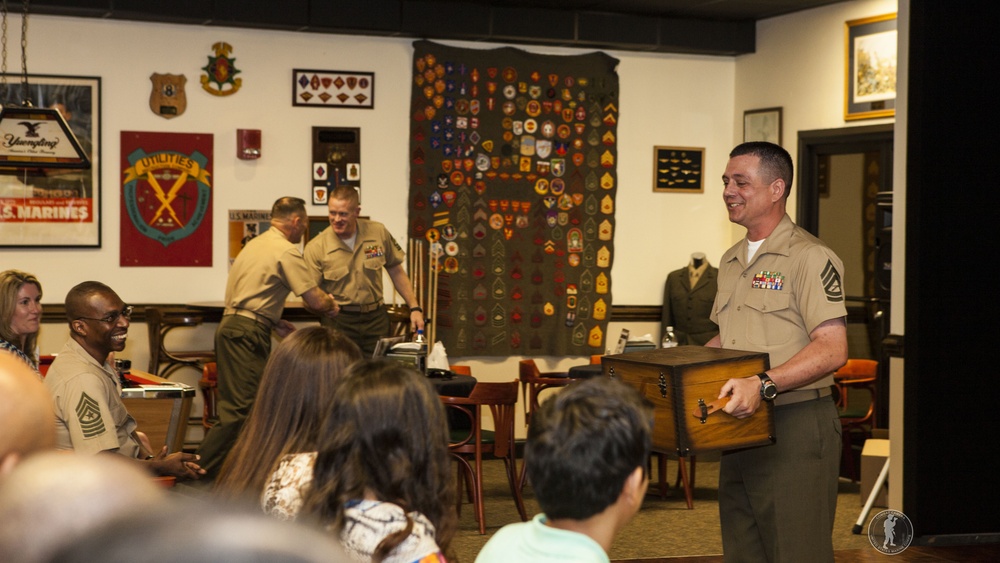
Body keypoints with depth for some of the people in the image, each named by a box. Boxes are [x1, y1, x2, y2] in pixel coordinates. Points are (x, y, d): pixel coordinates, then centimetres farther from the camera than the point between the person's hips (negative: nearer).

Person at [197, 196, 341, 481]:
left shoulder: (256, 244, 21)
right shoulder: (286, 250, -9)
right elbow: (315, 301, -10)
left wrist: (275, 323, 24)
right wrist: (332, 305, 11)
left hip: (231, 327, 10)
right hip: (247, 334, -10)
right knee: (240, 407, -11)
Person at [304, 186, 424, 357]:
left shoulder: (378, 232, -1)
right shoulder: (315, 248, -9)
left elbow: (396, 272, 11)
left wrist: (414, 308, 7)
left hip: (376, 318, 3)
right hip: (339, 323, -2)